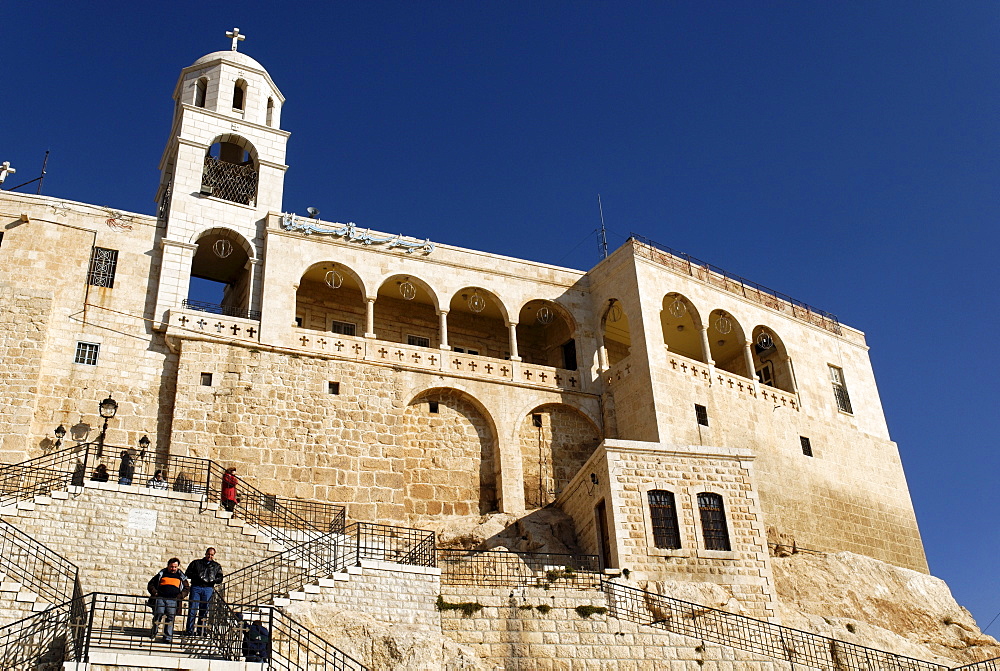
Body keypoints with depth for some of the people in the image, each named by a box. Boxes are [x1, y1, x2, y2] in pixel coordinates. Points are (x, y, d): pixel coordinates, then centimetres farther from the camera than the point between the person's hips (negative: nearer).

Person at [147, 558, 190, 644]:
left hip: (173, 600, 0)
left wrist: (180, 596, 1)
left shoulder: (181, 576, 19)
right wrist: (154, 592, 2)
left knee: (170, 617, -7)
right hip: (160, 598, 0)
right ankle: (153, 633, 11)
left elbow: (187, 587, 18)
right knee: (158, 614, -9)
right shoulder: (161, 574, 18)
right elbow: (150, 584, 19)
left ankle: (168, 637, -7)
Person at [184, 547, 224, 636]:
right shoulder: (196, 563, 18)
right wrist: (196, 576, -7)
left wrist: (213, 580, -8)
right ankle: (189, 631, -7)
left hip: (208, 589, 1)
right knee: (192, 609, -8)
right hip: (196, 587, -1)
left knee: (204, 610, 0)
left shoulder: (217, 566, 20)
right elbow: (187, 573, 11)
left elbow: (220, 578, 12)